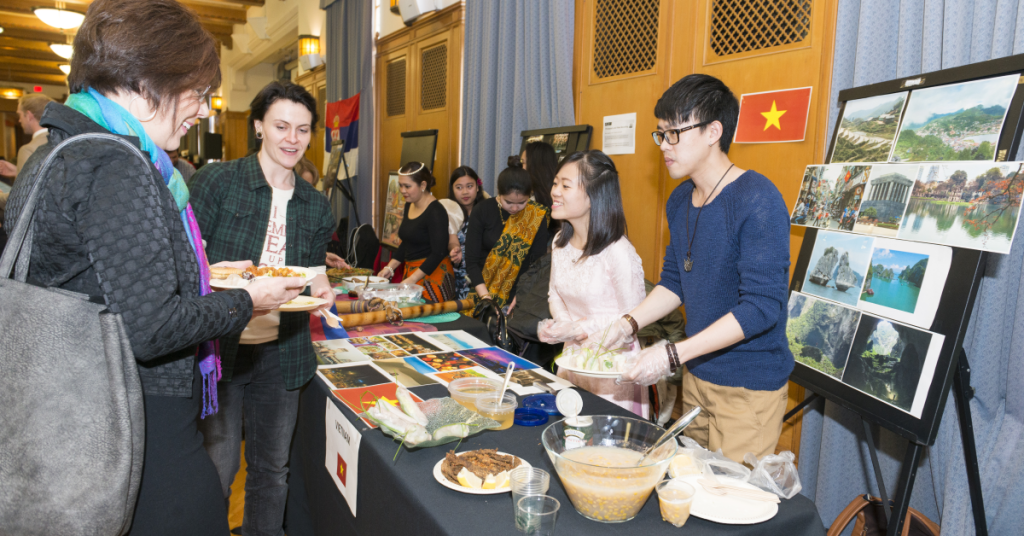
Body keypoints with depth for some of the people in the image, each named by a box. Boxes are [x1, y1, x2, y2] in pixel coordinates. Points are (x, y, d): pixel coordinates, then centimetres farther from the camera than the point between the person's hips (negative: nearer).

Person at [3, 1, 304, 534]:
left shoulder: (51, 154, 11)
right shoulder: (117, 166, -21)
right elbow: (149, 329, -25)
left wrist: (202, 276, 15)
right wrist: (245, 301, -10)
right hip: (146, 430, -10)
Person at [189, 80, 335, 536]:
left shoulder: (315, 206, 8)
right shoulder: (217, 180, -5)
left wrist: (320, 290, -5)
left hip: (281, 353, 4)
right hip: (219, 345, -4)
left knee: (272, 467, 16)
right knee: (217, 466, 5)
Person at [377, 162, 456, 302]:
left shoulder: (436, 212, -14)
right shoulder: (409, 206, 11)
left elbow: (438, 253, -19)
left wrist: (412, 279, -21)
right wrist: (389, 268, 12)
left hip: (433, 273, -7)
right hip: (411, 271, 8)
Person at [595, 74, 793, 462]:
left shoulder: (757, 200, -20)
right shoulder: (680, 200, 6)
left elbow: (762, 307, -24)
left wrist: (672, 355, -26)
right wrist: (629, 323, -2)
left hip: (749, 387, -7)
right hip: (695, 375, 7)